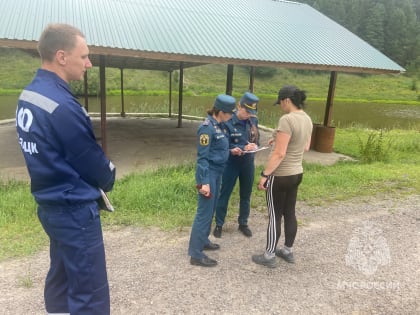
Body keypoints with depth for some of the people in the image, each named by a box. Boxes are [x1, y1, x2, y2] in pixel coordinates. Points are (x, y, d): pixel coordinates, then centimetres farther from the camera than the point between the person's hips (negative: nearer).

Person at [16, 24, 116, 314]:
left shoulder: (28, 95, 5)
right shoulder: (61, 105, -24)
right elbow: (93, 161, -15)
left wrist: (98, 177, 8)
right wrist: (109, 179, 6)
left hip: (51, 204, 10)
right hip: (74, 209, -10)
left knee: (61, 278, 23)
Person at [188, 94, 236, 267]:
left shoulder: (218, 125, 8)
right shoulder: (207, 127, -19)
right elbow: (202, 157, -22)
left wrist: (232, 150, 10)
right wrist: (204, 182, -24)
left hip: (217, 172, 10)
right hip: (209, 173, -10)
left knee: (210, 210, 20)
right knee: (204, 212, -4)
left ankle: (203, 241, 36)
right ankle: (196, 254, 6)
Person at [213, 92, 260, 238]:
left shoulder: (253, 121, -2)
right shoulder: (228, 122, -18)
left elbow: (257, 140, 7)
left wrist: (254, 146, -16)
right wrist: (244, 148, -25)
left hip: (248, 163, 5)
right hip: (231, 163, -4)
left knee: (246, 194, 16)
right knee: (224, 194, 8)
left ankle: (243, 223, 33)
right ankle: (219, 224, 23)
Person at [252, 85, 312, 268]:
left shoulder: (287, 119, -23)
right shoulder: (307, 119, 5)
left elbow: (279, 154, -25)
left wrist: (264, 174, -18)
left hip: (280, 176, -8)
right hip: (296, 173, 8)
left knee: (275, 216, 4)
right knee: (289, 213, 18)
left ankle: (269, 256, 18)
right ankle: (288, 251, 33)